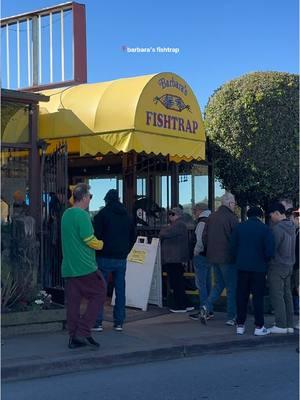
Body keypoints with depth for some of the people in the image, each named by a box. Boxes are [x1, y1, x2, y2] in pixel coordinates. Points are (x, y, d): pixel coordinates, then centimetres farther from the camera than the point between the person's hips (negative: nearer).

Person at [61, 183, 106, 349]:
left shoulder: (66, 214, 13)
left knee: (73, 301, 9)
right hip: (85, 266, -8)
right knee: (98, 294, 3)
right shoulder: (82, 215, -13)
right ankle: (83, 332, -3)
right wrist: (101, 244, 5)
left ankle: (74, 337, 11)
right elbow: (90, 240, -15)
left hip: (68, 267, 8)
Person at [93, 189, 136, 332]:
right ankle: (119, 322, 8)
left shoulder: (102, 214, -4)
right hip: (121, 259, 4)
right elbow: (133, 237, 15)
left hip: (105, 258, -4)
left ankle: (97, 322, -4)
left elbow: (96, 236, -9)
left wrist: (97, 253, 1)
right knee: (120, 290, 7)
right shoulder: (127, 216, 12)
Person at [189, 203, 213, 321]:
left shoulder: (202, 222, -15)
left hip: (201, 257, -9)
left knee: (201, 284, -5)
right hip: (210, 256, 9)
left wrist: (196, 253, -8)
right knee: (207, 283, 15)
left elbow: (200, 241, -22)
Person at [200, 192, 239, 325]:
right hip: (227, 257, -6)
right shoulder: (231, 218, -13)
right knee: (231, 287, 5)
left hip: (213, 256, 6)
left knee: (219, 284, 19)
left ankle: (206, 307, 0)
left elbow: (204, 236, 10)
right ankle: (231, 318, 9)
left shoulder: (211, 217, 6)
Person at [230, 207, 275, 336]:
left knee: (241, 296, 9)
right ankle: (259, 327, 4)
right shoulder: (265, 229, -5)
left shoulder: (239, 227, 4)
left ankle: (240, 325, 11)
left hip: (242, 267, 3)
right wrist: (265, 261, 9)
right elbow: (269, 251, -9)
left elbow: (232, 247, 3)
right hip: (259, 267, -3)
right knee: (258, 296, 4)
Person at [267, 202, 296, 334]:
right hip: (289, 266, 9)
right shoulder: (291, 227, 10)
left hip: (277, 266, -9)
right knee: (287, 294, 12)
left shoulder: (277, 228, -18)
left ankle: (281, 325, -3)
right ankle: (289, 325, 16)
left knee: (277, 295, -4)